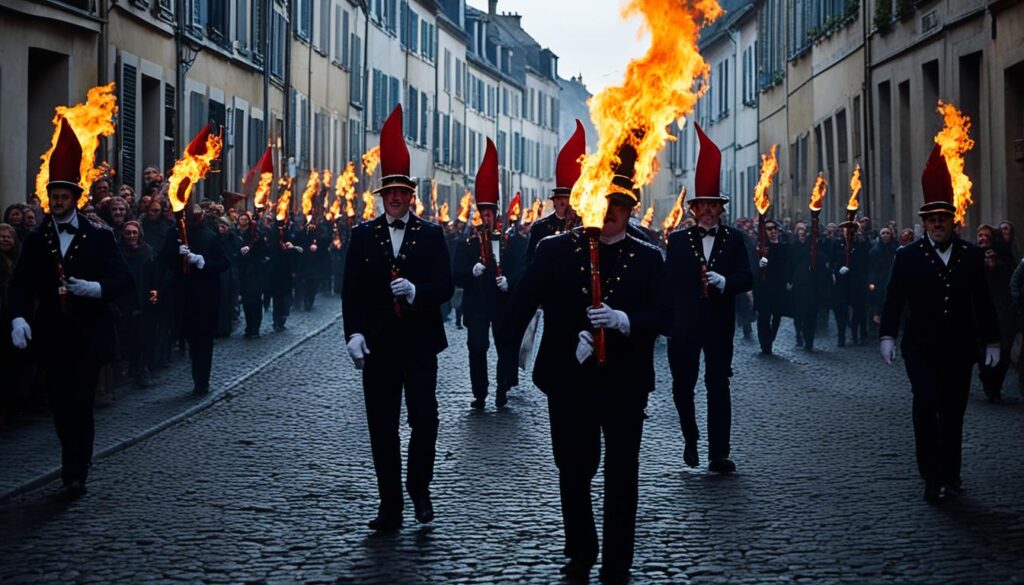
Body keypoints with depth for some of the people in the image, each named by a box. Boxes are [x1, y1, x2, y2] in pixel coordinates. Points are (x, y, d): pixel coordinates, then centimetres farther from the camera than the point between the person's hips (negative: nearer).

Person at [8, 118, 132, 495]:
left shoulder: (99, 238, 1)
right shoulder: (35, 241, 6)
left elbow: (124, 279, -3)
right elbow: (22, 284, -1)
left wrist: (96, 288, -22)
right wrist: (18, 317, -19)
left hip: (88, 335, -3)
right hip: (52, 336, 3)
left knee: (81, 404, -7)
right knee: (61, 406, 9)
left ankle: (76, 473, -2)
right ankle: (73, 465, 26)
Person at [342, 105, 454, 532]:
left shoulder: (431, 234, 4)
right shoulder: (363, 235, 7)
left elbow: (445, 286, -1)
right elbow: (351, 291, 4)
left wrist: (417, 292, -21)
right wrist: (354, 333, -8)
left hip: (419, 342, -1)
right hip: (377, 345, 1)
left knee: (424, 418, -8)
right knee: (382, 429, 4)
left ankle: (419, 488, 16)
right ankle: (390, 508, 12)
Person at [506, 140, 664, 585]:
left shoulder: (648, 257, 2)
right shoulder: (554, 250, 1)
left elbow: (661, 316, -6)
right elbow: (523, 303, -1)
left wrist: (624, 321, -24)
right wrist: (509, 354, -11)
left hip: (625, 383, 0)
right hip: (569, 380, 1)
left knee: (621, 476, 5)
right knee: (573, 471, 11)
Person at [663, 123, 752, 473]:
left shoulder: (734, 240, 5)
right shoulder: (677, 240, 5)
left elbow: (746, 279, -2)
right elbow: (669, 283, 3)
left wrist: (724, 281, -23)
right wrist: (668, 322, -2)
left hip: (720, 325, -1)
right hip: (684, 325, 1)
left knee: (719, 387, -2)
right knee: (682, 386, 6)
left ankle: (718, 455, -2)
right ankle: (690, 440, 28)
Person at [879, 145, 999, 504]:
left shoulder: (972, 255, 5)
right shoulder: (908, 257, 0)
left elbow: (983, 302, 7)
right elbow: (894, 299, -4)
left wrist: (991, 342, 6)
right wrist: (887, 336, -15)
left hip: (959, 351, 2)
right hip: (920, 349, -2)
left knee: (953, 414, 7)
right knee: (925, 404, -16)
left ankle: (950, 478, 18)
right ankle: (932, 477, -8)